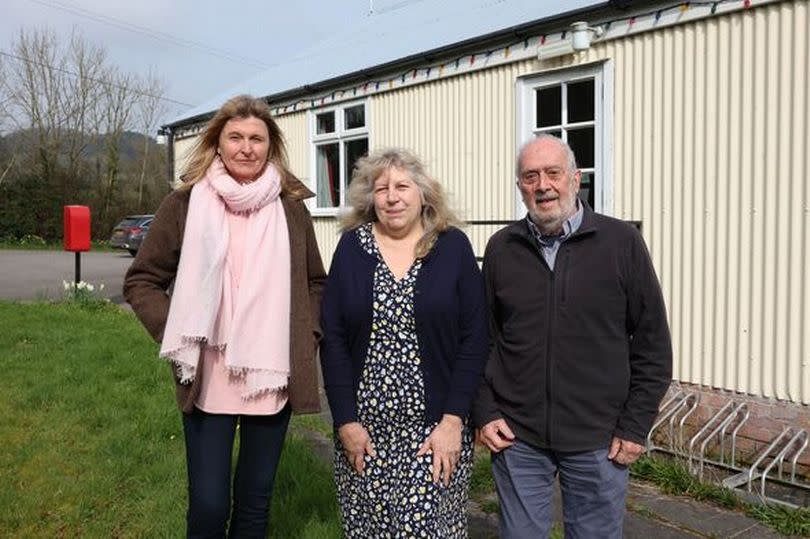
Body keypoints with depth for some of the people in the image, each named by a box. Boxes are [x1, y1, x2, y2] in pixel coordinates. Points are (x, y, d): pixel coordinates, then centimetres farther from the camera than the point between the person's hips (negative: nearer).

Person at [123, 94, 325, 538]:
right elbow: (141, 281, 4)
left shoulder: (291, 207, 3)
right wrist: (177, 336, -8)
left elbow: (315, 282, 14)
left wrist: (308, 337, 2)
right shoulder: (186, 203, -2)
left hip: (272, 377, 2)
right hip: (208, 380, -1)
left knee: (255, 499, 15)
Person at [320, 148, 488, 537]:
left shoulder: (453, 246, -1)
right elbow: (332, 338, -1)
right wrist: (345, 420, -6)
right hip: (363, 428, 2)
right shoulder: (352, 247, 1)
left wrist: (453, 419, -9)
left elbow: (474, 338, -4)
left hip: (436, 428, -1)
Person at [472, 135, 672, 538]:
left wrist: (635, 426, -4)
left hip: (599, 441, -1)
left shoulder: (622, 243, -6)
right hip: (516, 436, 2)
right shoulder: (501, 248, 1)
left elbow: (652, 342, -3)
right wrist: (484, 413, 1)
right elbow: (481, 339, 7)